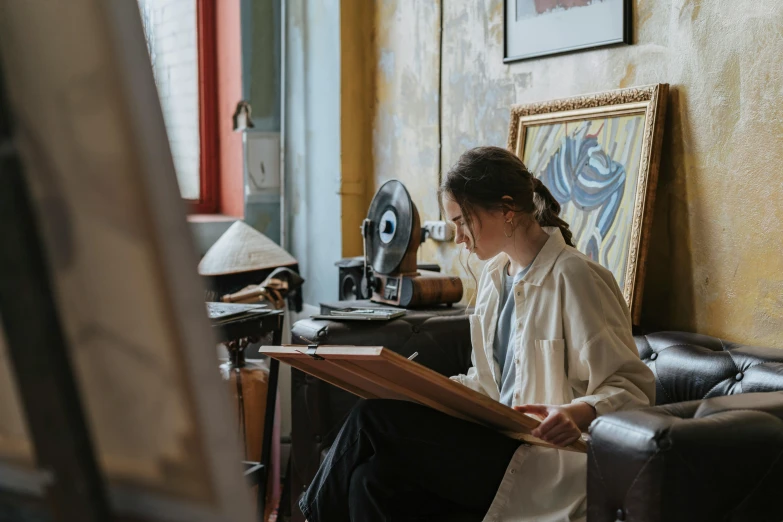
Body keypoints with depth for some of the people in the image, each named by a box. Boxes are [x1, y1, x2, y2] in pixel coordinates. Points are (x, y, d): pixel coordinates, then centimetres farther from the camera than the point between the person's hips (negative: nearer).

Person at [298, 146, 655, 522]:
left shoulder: (575, 278, -12)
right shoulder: (494, 275, 13)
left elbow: (633, 386, -13)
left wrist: (579, 412, -32)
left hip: (545, 468, -7)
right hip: (501, 444, 7)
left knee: (373, 418, -16)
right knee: (371, 480, -21)